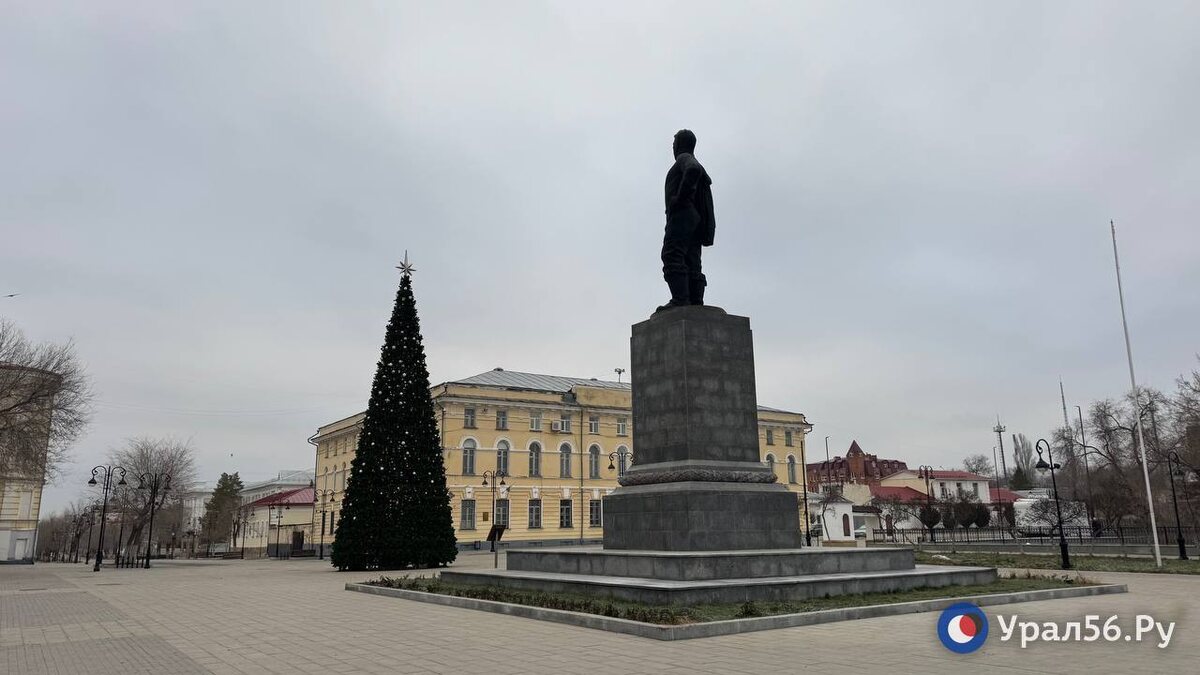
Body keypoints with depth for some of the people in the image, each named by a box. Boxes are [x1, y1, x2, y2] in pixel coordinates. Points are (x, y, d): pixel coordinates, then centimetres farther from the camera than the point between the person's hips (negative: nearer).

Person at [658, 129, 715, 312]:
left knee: (672, 257, -20)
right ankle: (696, 303, -8)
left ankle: (680, 299, -31)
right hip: (696, 218, 10)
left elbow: (693, 170, -19)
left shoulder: (684, 158, 4)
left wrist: (681, 197, -16)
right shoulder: (694, 162, 33)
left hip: (682, 215, -10)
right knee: (691, 264, 1)